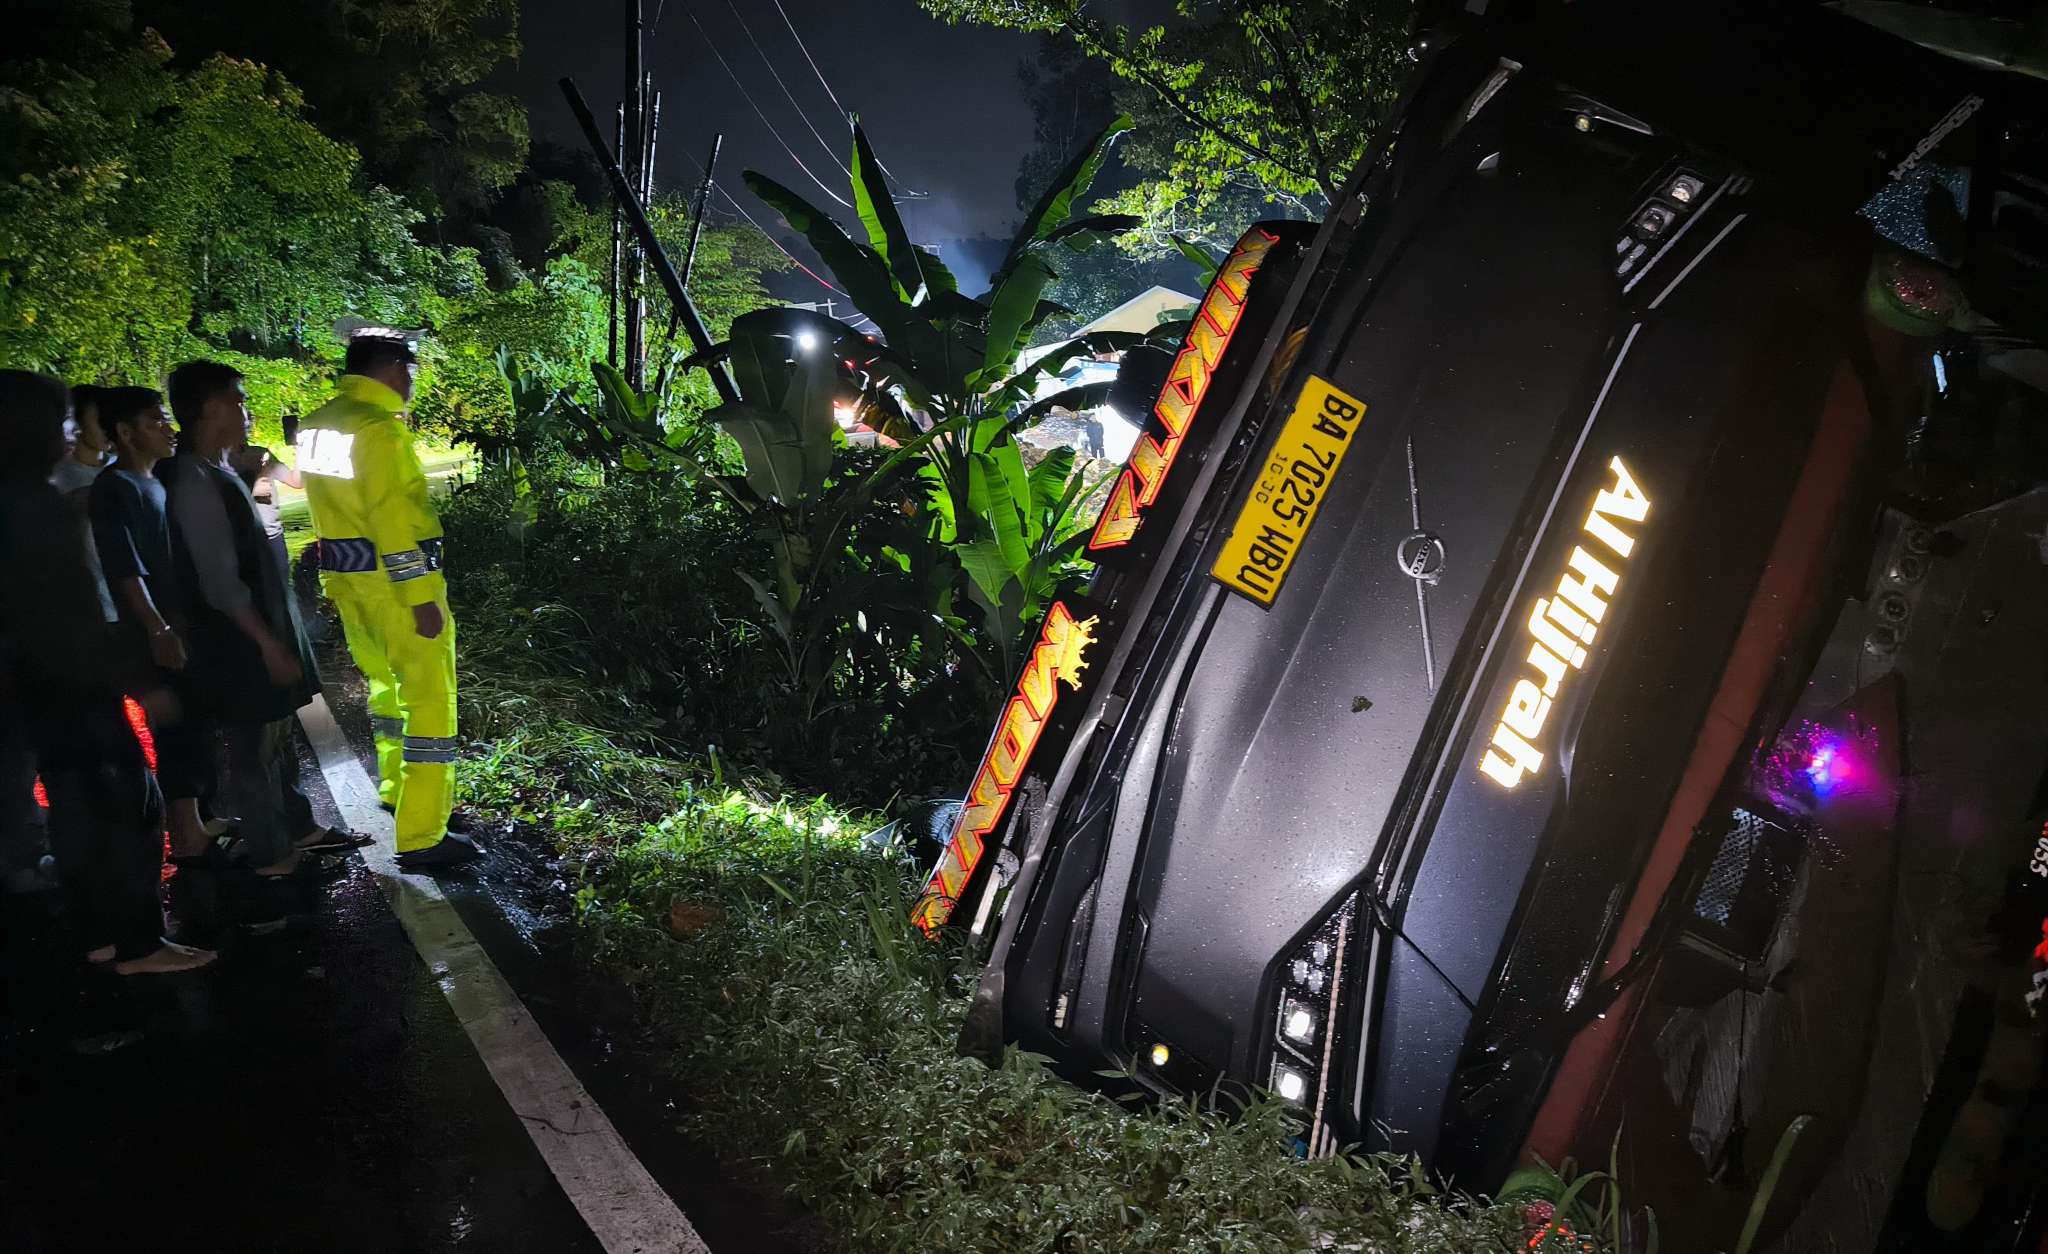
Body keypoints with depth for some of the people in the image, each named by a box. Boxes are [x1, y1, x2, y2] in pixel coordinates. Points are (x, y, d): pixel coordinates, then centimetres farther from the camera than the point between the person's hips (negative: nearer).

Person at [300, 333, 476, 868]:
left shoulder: (316, 425, 9)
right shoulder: (378, 427, -18)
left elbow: (337, 504, 15)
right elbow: (393, 517, -23)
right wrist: (422, 599, -21)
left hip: (345, 579, 9)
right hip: (395, 583, -9)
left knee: (386, 683, 25)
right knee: (429, 702, -3)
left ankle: (396, 788, 40)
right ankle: (421, 838, -2)